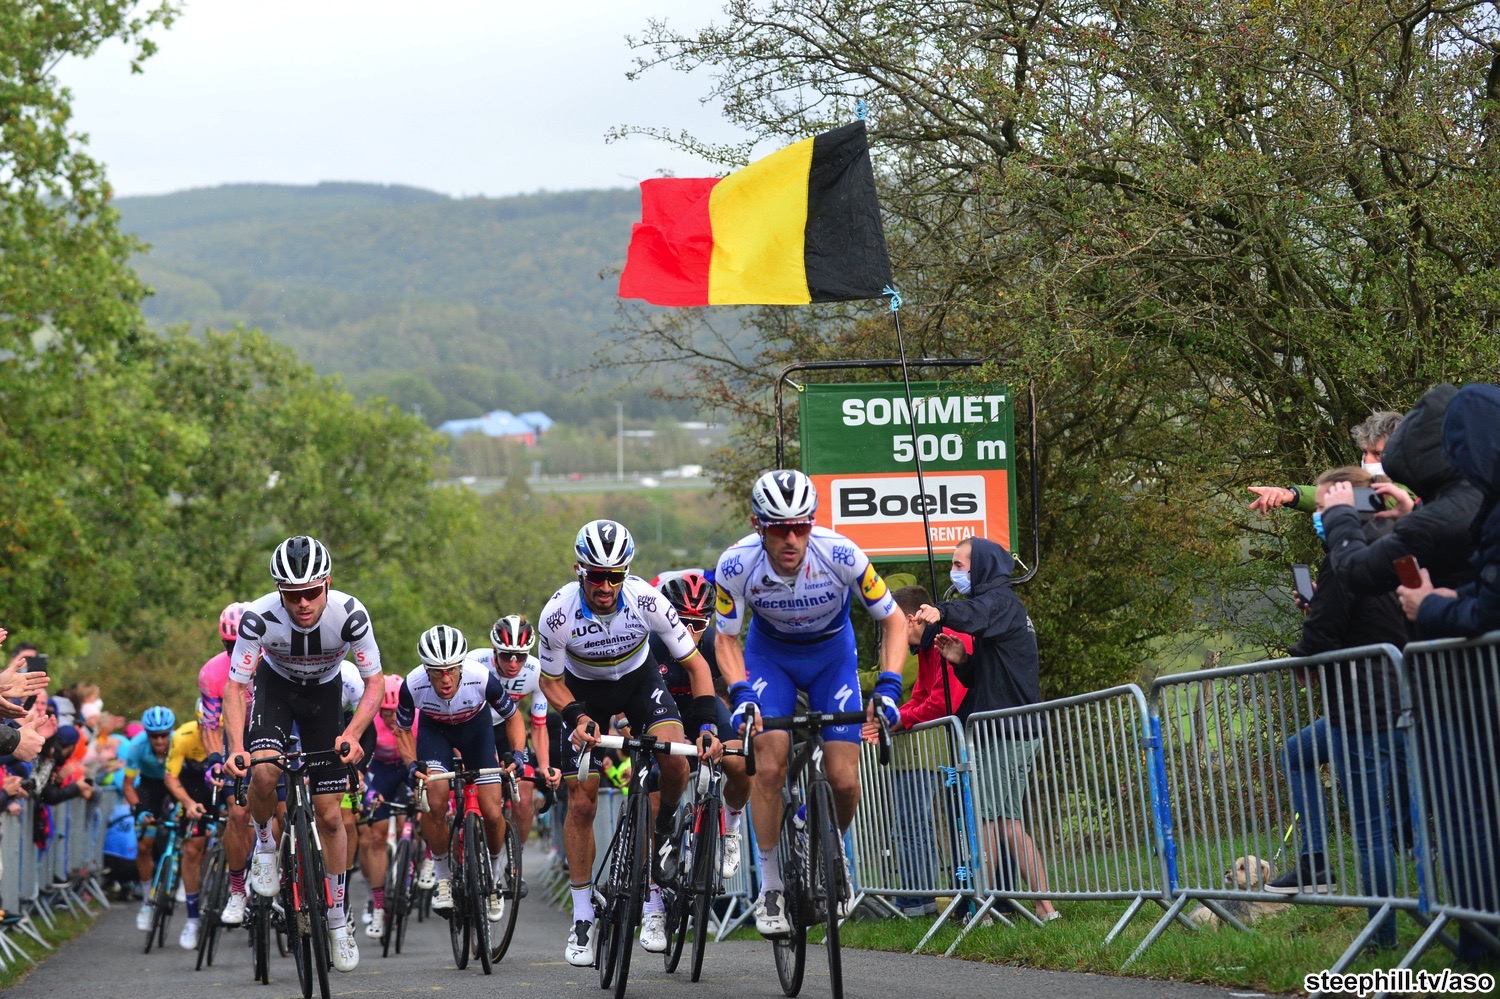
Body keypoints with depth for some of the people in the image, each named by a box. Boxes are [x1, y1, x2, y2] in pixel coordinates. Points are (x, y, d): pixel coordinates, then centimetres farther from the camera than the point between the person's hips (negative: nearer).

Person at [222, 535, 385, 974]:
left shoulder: (350, 615, -32)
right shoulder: (260, 617, -33)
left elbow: (375, 683, -21)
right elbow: (235, 686, -24)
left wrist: (352, 733, -38)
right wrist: (236, 747, -39)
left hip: (324, 692, 0)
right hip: (275, 686, 0)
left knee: (329, 814, -1)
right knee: (264, 773, -31)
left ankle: (337, 920, 15)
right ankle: (265, 844, 2)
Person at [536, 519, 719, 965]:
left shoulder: (646, 600, -30)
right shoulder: (558, 614, -30)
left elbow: (694, 663, -20)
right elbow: (550, 681, -12)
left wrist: (706, 723, -30)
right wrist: (578, 718, -30)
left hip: (639, 681, 0)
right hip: (584, 692, 0)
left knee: (673, 756, -29)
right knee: (581, 801, -7)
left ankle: (662, 833, 2)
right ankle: (582, 917, 4)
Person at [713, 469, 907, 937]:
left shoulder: (841, 555, -32)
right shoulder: (736, 564, -29)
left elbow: (893, 622, -19)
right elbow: (726, 639, -13)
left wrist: (888, 686, -31)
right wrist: (741, 693, -30)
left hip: (832, 654, 0)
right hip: (770, 655, 0)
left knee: (844, 779, -10)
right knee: (768, 767, -17)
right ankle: (770, 885, -2)